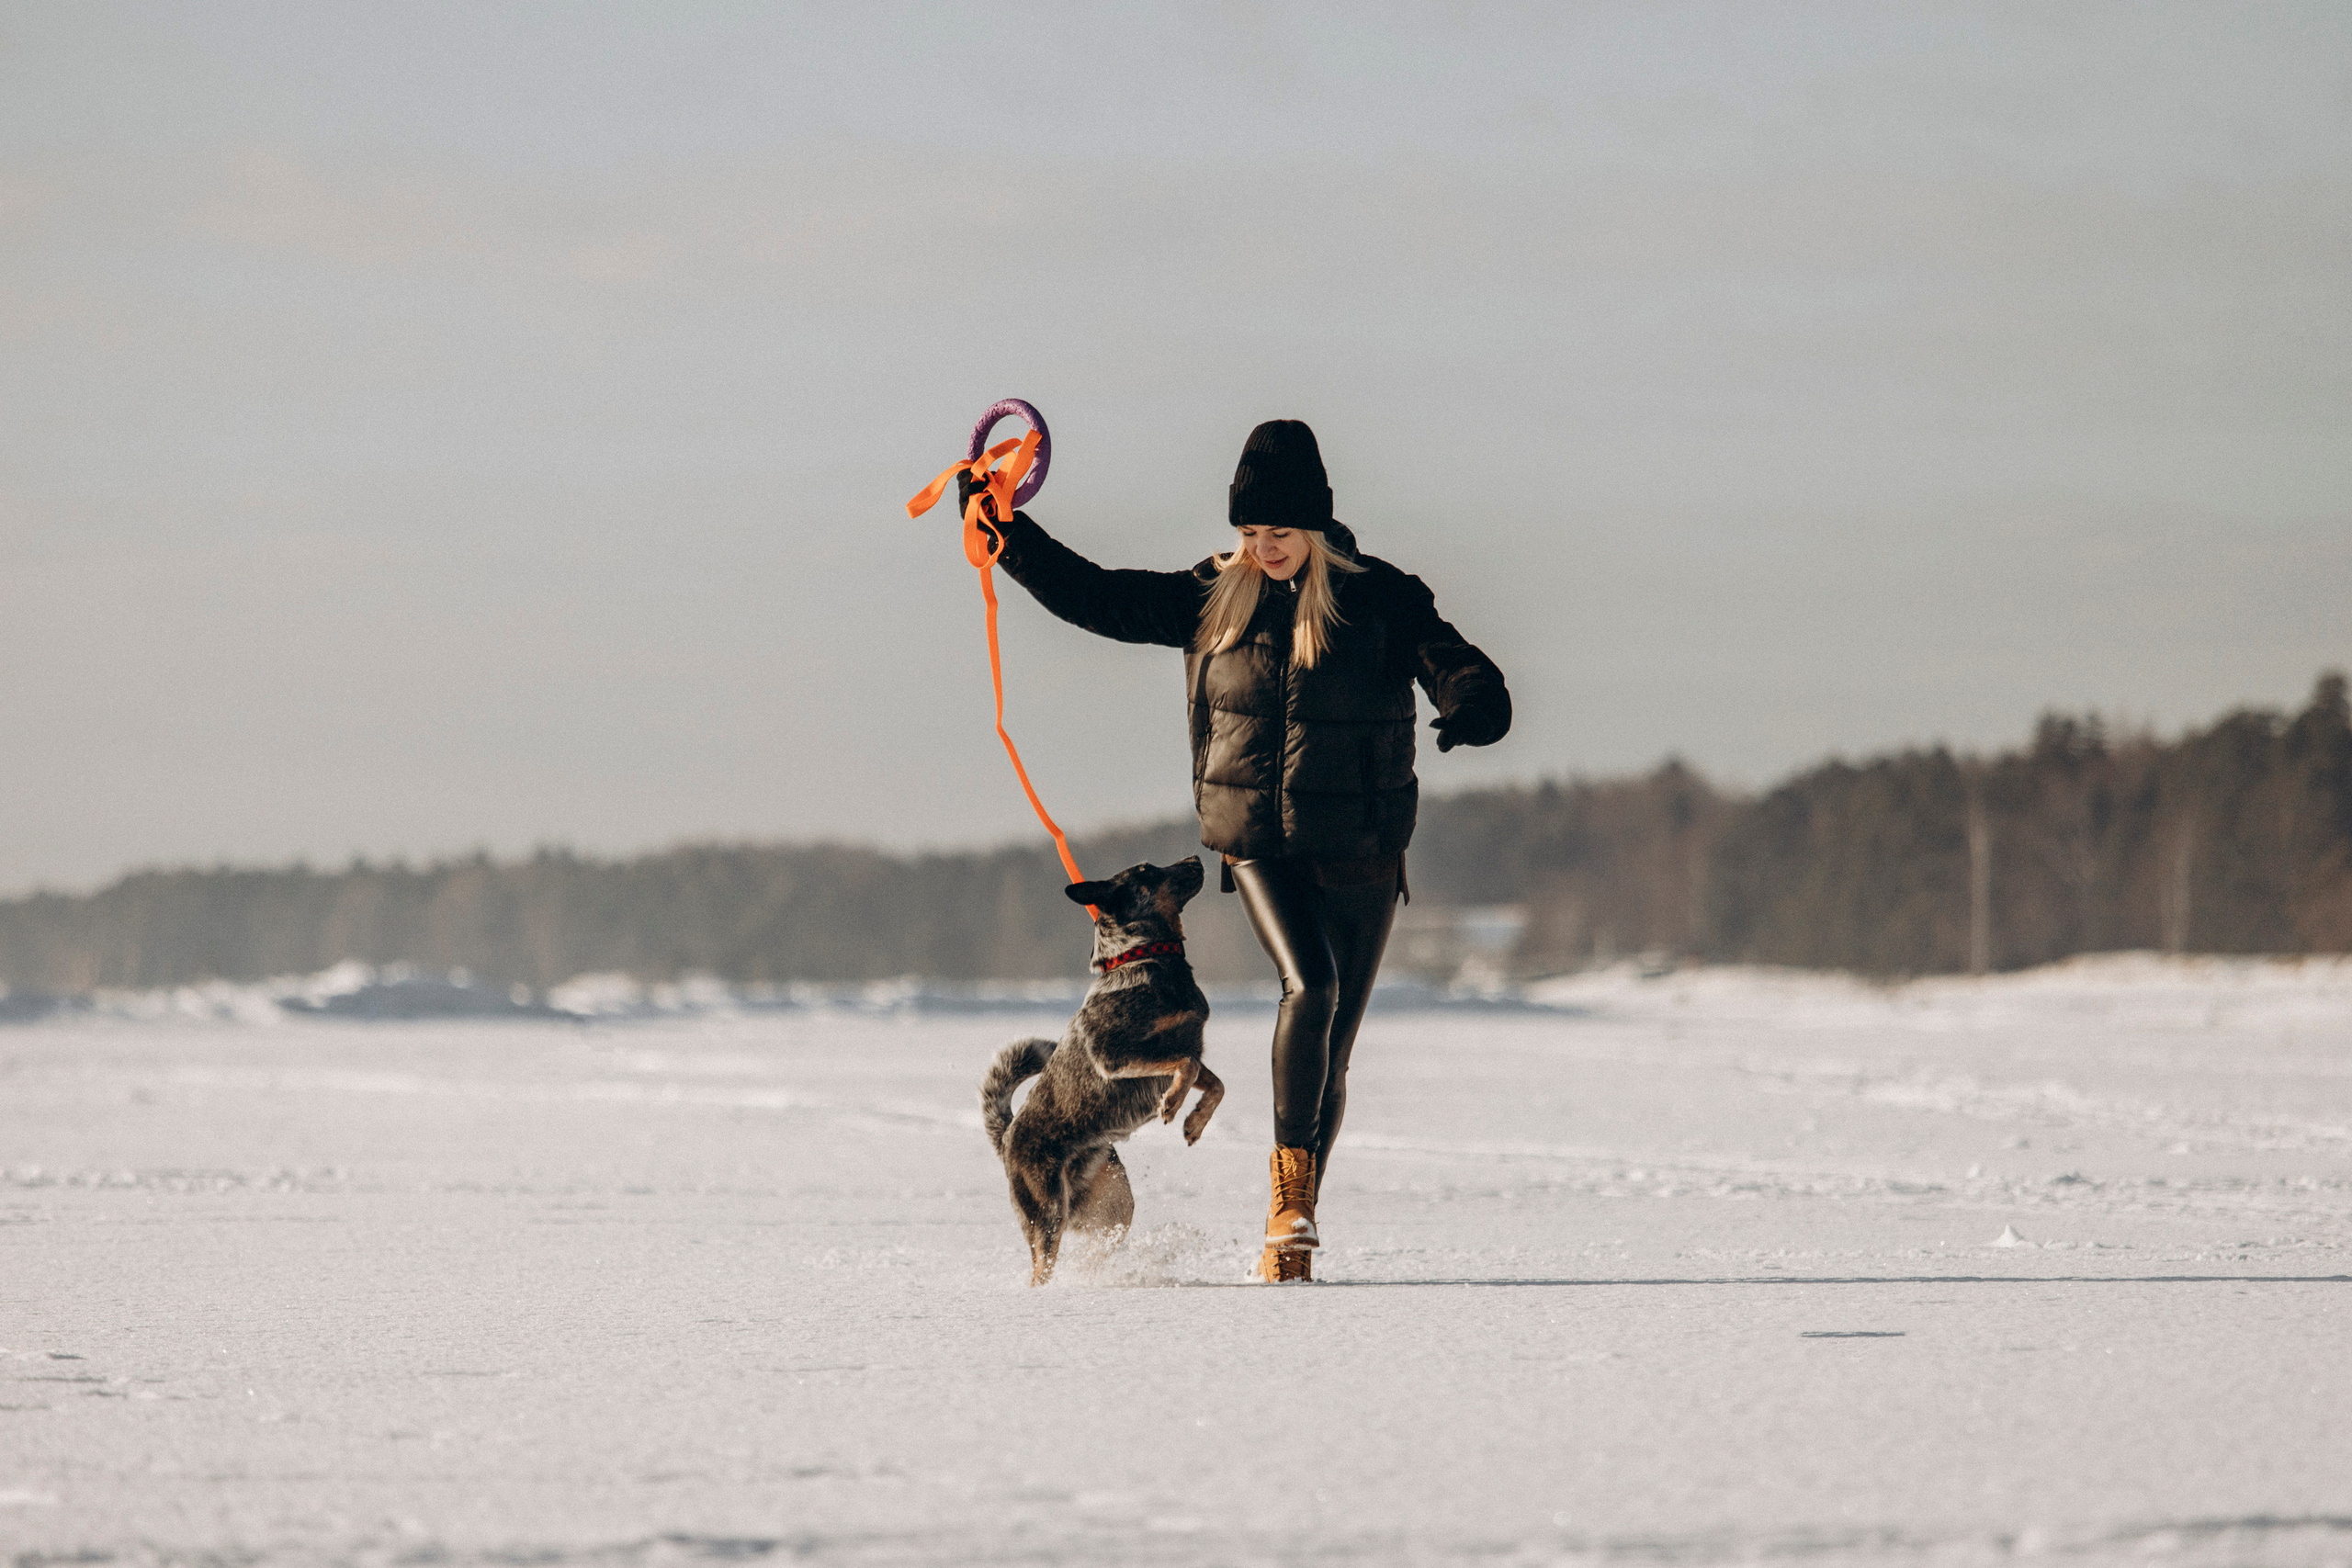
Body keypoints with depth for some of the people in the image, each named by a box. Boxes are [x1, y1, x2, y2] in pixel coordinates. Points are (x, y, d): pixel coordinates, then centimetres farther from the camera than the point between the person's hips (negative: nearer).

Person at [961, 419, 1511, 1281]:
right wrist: (1006, 532, 1)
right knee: (1309, 985, -26)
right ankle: (1289, 1201, -25)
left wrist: (1474, 707, -38)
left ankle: (1288, 1236, 20)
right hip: (1259, 845, 0)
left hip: (1360, 854, 0)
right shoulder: (1214, 598, 4)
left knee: (1330, 1057, 6)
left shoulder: (1379, 598, -4)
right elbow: (1093, 596, 8)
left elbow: (1458, 668, -15)